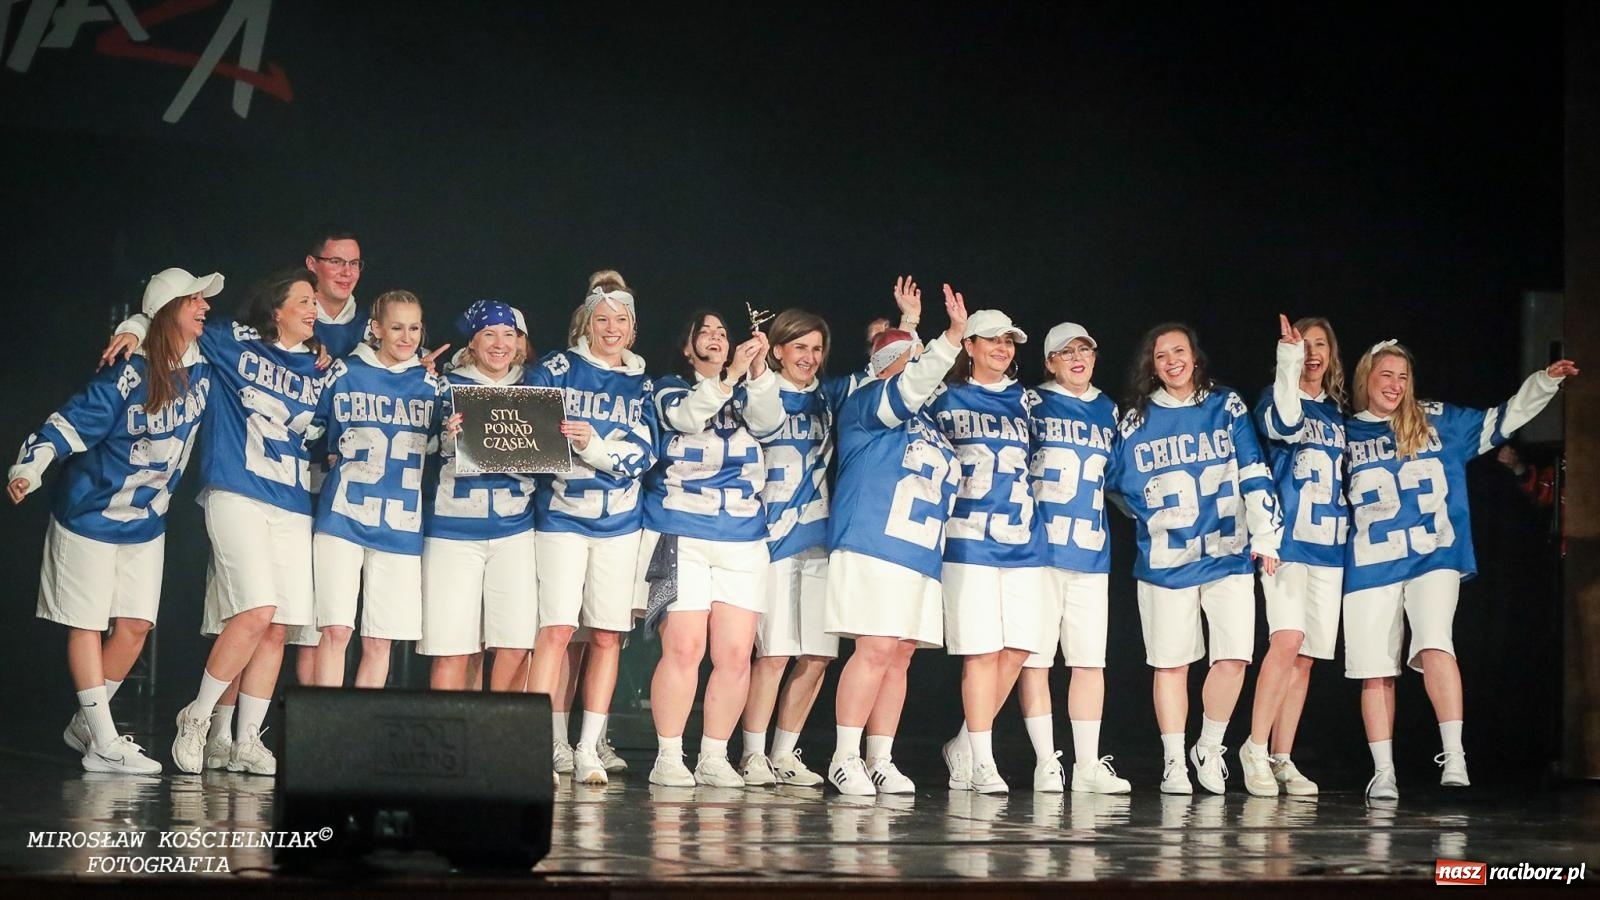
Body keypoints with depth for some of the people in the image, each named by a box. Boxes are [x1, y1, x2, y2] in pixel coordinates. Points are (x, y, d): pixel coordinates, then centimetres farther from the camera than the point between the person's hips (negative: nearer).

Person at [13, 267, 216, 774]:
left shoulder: (202, 367, -3)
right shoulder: (129, 375, -21)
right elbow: (69, 424, -22)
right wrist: (28, 470, -34)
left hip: (146, 522, 6)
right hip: (91, 515, -6)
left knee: (135, 626, 3)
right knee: (88, 624, 0)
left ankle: (84, 726, 20)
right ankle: (103, 746, 2)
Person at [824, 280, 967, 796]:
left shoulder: (929, 425, 24)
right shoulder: (866, 403, 0)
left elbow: (948, 484, 38)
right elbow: (910, 388, -20)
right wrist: (954, 335, -27)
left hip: (921, 554, 8)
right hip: (873, 545, -8)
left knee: (899, 657, 5)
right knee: (875, 650, -13)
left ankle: (881, 761, 9)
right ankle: (844, 759, -8)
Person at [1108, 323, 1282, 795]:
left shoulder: (1227, 407, 6)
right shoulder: (1137, 419, 6)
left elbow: (1254, 472, 3)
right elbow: (1122, 483, 14)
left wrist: (1265, 533, -2)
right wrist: (1153, 517, 4)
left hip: (1229, 555, 0)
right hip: (1165, 558, 0)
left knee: (1233, 656, -9)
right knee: (1170, 663, 2)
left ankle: (1209, 748, 12)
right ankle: (1173, 761, 13)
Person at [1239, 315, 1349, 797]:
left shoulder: (1338, 412, 17)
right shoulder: (1275, 397, 1)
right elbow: (1284, 423, -24)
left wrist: (1348, 525, 18)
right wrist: (1289, 361, -26)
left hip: (1328, 545, 6)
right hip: (1287, 539, -6)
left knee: (1304, 657, 4)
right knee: (1287, 640, -20)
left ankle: (1282, 759, 8)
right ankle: (1255, 748, -12)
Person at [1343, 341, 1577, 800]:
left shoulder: (1438, 421, 10)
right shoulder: (1345, 434, 10)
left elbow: (1499, 422, 12)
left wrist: (1545, 381, 4)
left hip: (1432, 558, -1)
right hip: (1370, 566, 1)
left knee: (1435, 646, -23)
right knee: (1375, 670, 0)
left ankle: (1454, 756, -21)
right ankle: (1383, 772, 7)